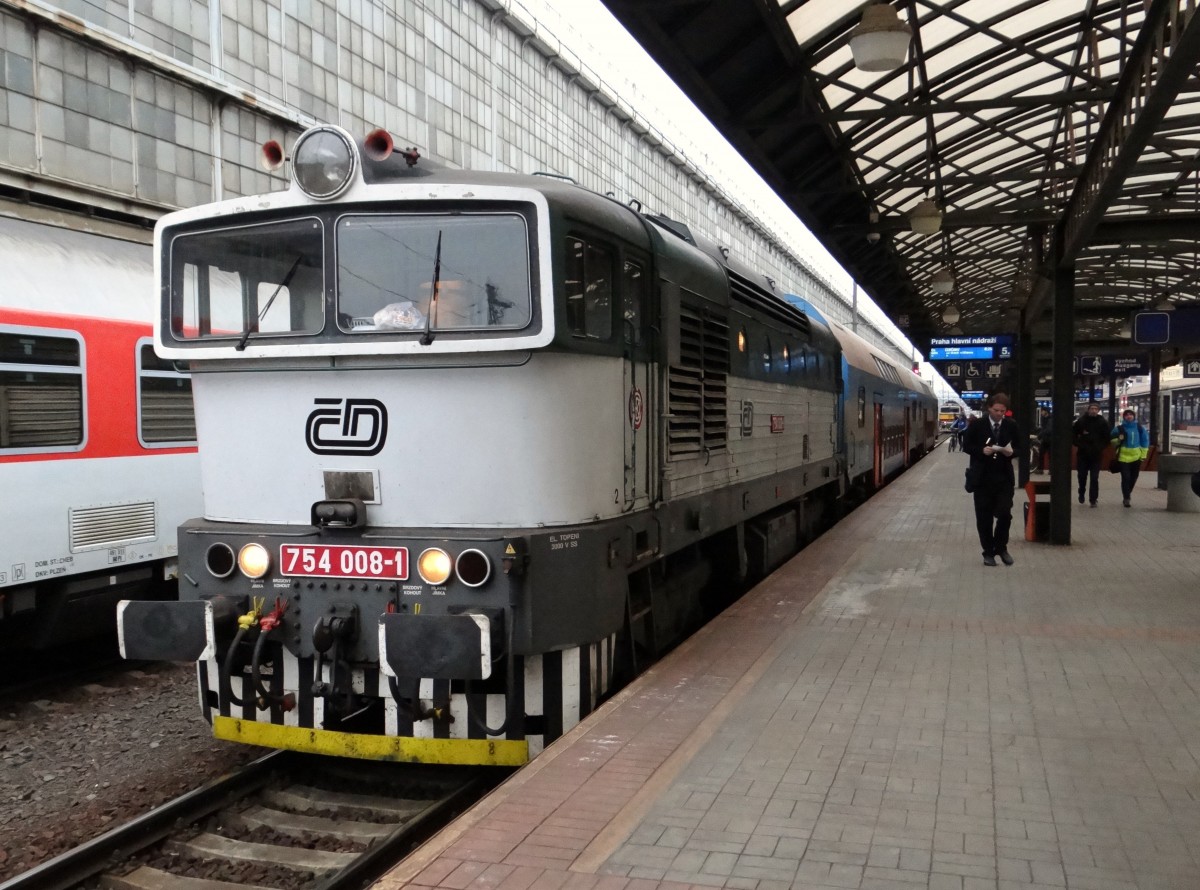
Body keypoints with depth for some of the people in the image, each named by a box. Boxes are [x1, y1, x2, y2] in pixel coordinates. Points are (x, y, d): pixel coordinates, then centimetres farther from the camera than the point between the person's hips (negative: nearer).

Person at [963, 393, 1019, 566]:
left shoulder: (1011, 425, 4)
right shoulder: (977, 424, -2)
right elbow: (966, 445, 0)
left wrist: (1011, 452, -13)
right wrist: (981, 450, -17)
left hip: (1004, 477, 1)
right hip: (983, 477, -1)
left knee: (1005, 514, -5)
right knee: (984, 517, 4)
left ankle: (1001, 548, 17)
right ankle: (988, 552, 16)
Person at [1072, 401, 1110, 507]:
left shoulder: (1103, 422, 0)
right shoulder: (1081, 421, -2)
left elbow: (1107, 438, 4)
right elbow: (1073, 434, 5)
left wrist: (1100, 447, -8)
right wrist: (1078, 444, -7)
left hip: (1096, 455, -1)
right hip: (1082, 454, 1)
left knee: (1094, 478, -3)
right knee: (1082, 476, 10)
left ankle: (1093, 499, 0)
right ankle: (1081, 494, 31)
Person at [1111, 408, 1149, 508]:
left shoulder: (1140, 428, 5)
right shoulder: (1119, 428, -2)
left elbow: (1145, 441, 11)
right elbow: (1113, 441, 6)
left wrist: (1143, 455, 7)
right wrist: (1118, 440, -17)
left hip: (1136, 457, 3)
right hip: (1123, 457, -3)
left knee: (1133, 478, 12)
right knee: (1125, 477, -11)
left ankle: (1127, 494, 32)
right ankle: (1126, 498, -5)